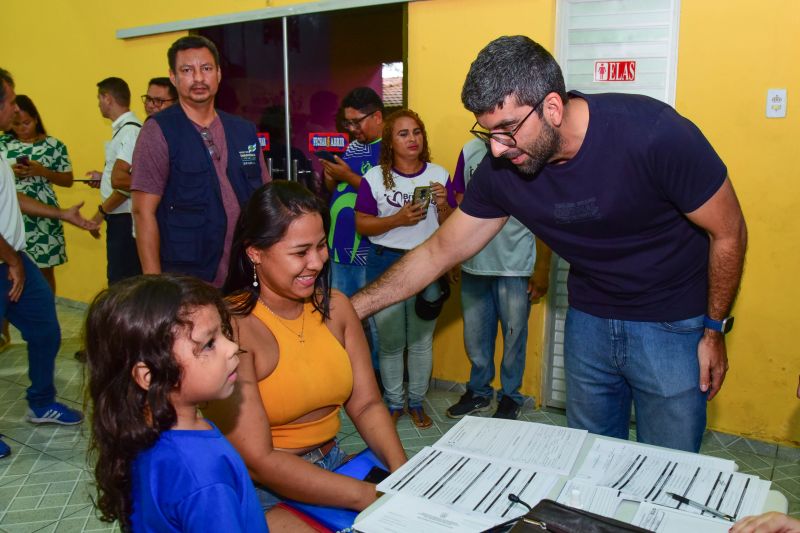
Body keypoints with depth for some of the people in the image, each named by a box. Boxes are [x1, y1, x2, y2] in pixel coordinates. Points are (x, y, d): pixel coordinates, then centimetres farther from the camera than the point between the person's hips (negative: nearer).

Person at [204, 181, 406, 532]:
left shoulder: (335, 307, 2)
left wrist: (403, 474, -15)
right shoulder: (232, 328, -19)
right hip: (259, 492, -6)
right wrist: (369, 497, -23)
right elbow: (257, 461, -21)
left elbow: (366, 405, 2)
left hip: (333, 469, 6)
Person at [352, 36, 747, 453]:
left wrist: (715, 330, -7)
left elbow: (728, 232, -13)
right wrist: (352, 308, -7)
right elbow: (439, 252, -4)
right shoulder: (500, 171, -15)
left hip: (673, 326, -3)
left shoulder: (653, 134, -27)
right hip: (589, 320, 4)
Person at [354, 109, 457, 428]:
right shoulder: (375, 178, -2)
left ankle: (416, 403, 25)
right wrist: (398, 219, -17)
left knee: (421, 340, 9)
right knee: (390, 342, 5)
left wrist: (443, 205, -13)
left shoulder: (439, 175, 5)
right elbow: (361, 225, -4)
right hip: (386, 264, -1)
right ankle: (393, 403, 22)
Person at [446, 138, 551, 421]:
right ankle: (478, 392, 34)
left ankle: (510, 397, 28)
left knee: (513, 334, 8)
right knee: (474, 334, 14)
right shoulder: (470, 151, 6)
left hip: (516, 267, -4)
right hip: (474, 263, 4)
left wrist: (542, 269, -5)